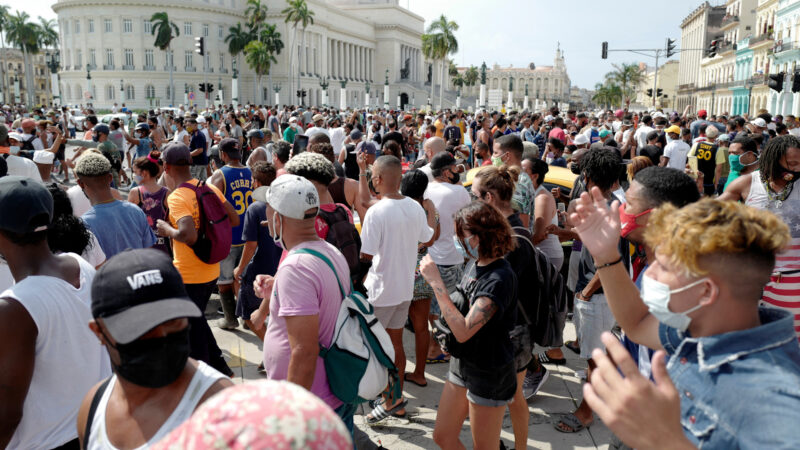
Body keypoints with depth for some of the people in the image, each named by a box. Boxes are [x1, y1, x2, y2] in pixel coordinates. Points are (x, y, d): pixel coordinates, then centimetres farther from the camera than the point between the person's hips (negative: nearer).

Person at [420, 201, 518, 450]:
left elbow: (464, 331, -32)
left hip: (489, 374, -8)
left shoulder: (499, 278, -26)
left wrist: (436, 282, -30)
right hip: (463, 364, 8)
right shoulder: (475, 265, 1)